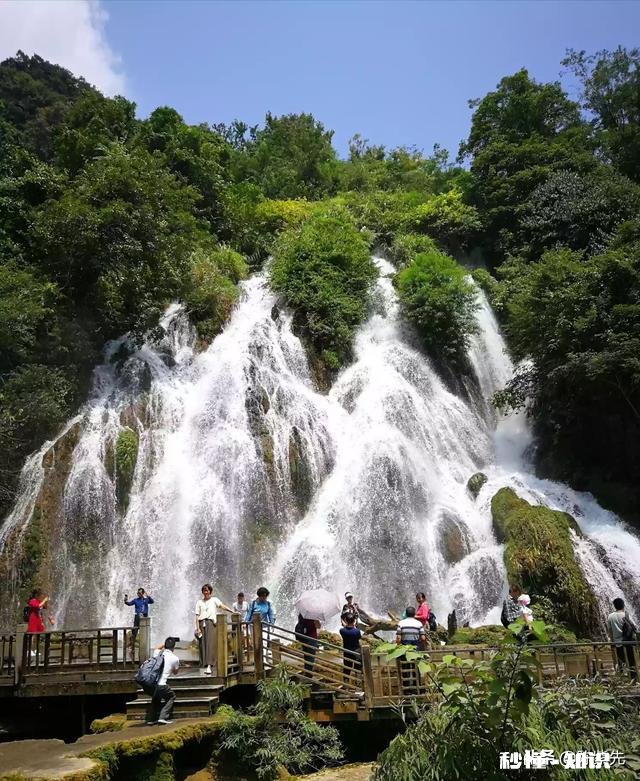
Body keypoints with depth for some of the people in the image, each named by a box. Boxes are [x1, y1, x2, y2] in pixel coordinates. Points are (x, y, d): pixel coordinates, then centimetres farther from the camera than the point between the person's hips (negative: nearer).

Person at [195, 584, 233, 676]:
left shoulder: (214, 600, 10)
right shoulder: (199, 602, 15)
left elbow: (222, 606, -4)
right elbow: (197, 616, 10)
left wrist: (233, 611, -19)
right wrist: (198, 628, -1)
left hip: (211, 623, -3)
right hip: (202, 624, 3)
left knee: (210, 644, -14)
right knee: (202, 645, 0)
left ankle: (209, 666, -21)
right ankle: (204, 665, 8)